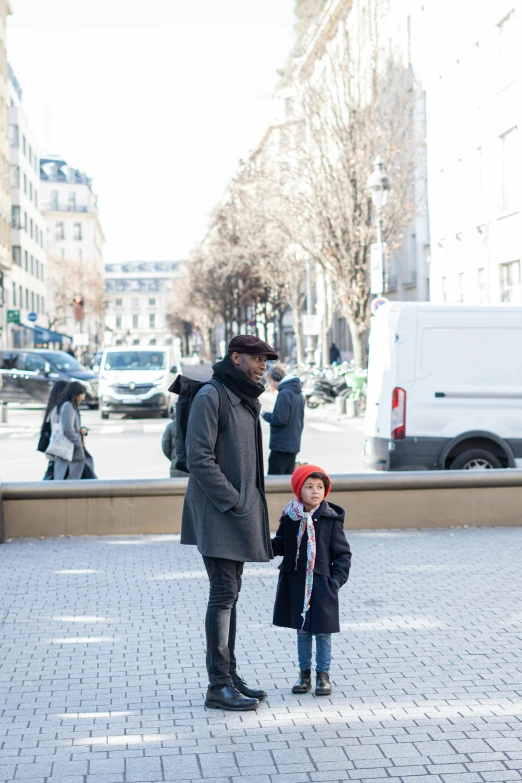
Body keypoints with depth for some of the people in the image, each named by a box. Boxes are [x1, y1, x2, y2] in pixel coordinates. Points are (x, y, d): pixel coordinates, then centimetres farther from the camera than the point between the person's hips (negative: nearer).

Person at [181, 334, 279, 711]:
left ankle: (229, 676, 20)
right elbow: (199, 458, -18)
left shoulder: (247, 400, 17)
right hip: (217, 512, -9)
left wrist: (252, 504, 13)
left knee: (230, 592, 13)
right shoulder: (211, 396, -12)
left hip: (240, 512, 9)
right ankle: (218, 686, -5)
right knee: (224, 594, -9)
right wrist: (233, 501, -18)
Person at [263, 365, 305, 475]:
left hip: (281, 445, -9)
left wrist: (265, 415, -5)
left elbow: (280, 419, -20)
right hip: (294, 444, 9)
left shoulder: (284, 394, -15)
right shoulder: (298, 394, 14)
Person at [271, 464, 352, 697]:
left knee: (323, 631, 5)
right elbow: (281, 545, 8)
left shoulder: (331, 520, -8)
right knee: (302, 630, 14)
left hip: (322, 585, -2)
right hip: (296, 583, 2)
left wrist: (336, 581, -12)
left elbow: (343, 554, -4)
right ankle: (304, 673, 26)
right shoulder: (290, 518, -2)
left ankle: (323, 674, 20)